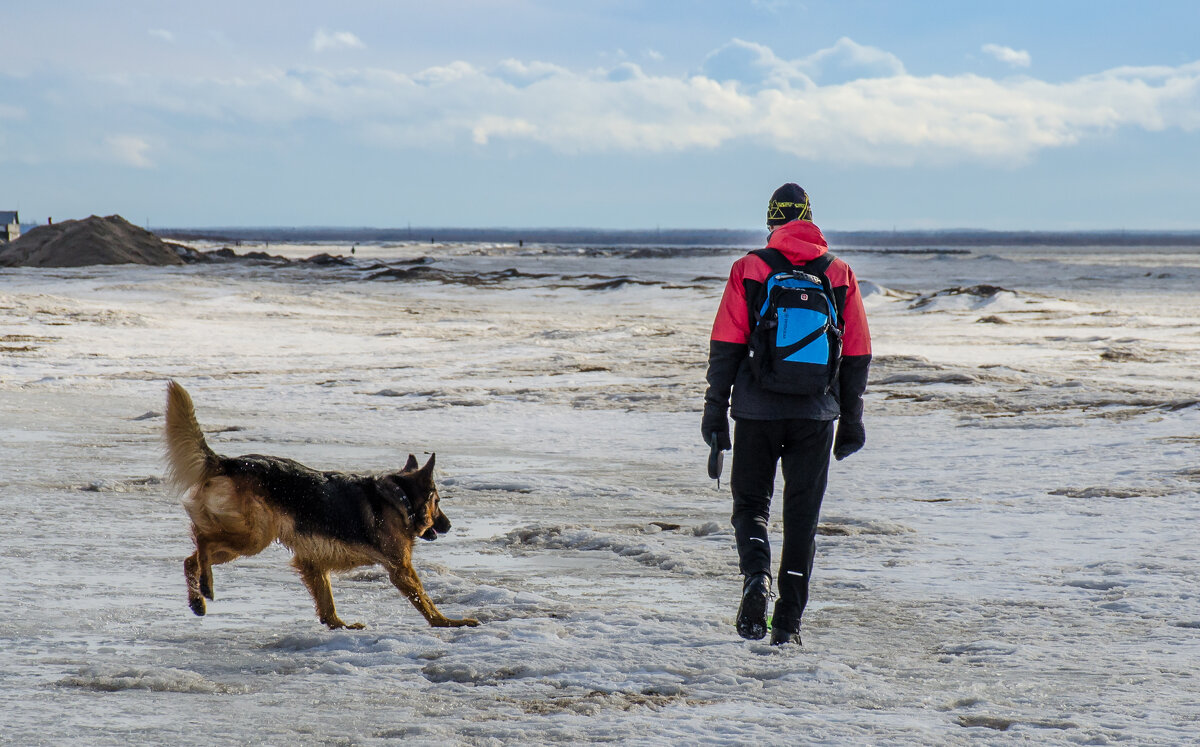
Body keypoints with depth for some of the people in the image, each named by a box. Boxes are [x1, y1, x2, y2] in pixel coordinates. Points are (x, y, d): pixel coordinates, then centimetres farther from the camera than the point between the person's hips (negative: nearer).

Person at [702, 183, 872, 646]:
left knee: (750, 504, 13)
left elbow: (725, 347, -4)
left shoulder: (749, 270, -2)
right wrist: (851, 419, 14)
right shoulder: (840, 275, 4)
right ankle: (788, 623, 6)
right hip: (816, 416, 1)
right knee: (802, 516, 7)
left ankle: (756, 578, -14)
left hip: (757, 413, -1)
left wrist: (715, 410, 2)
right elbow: (857, 355, 6)